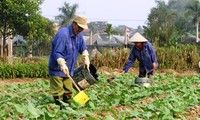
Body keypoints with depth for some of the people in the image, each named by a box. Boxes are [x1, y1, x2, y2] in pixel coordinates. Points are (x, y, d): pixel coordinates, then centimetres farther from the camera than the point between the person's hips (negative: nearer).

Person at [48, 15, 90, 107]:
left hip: (68, 70, 8)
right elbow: (57, 52, -26)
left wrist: (86, 59, 4)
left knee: (68, 91, 15)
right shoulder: (62, 34, -22)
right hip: (57, 69, -8)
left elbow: (83, 48, 19)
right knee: (57, 91, -3)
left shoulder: (78, 35, 5)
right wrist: (63, 65, -35)